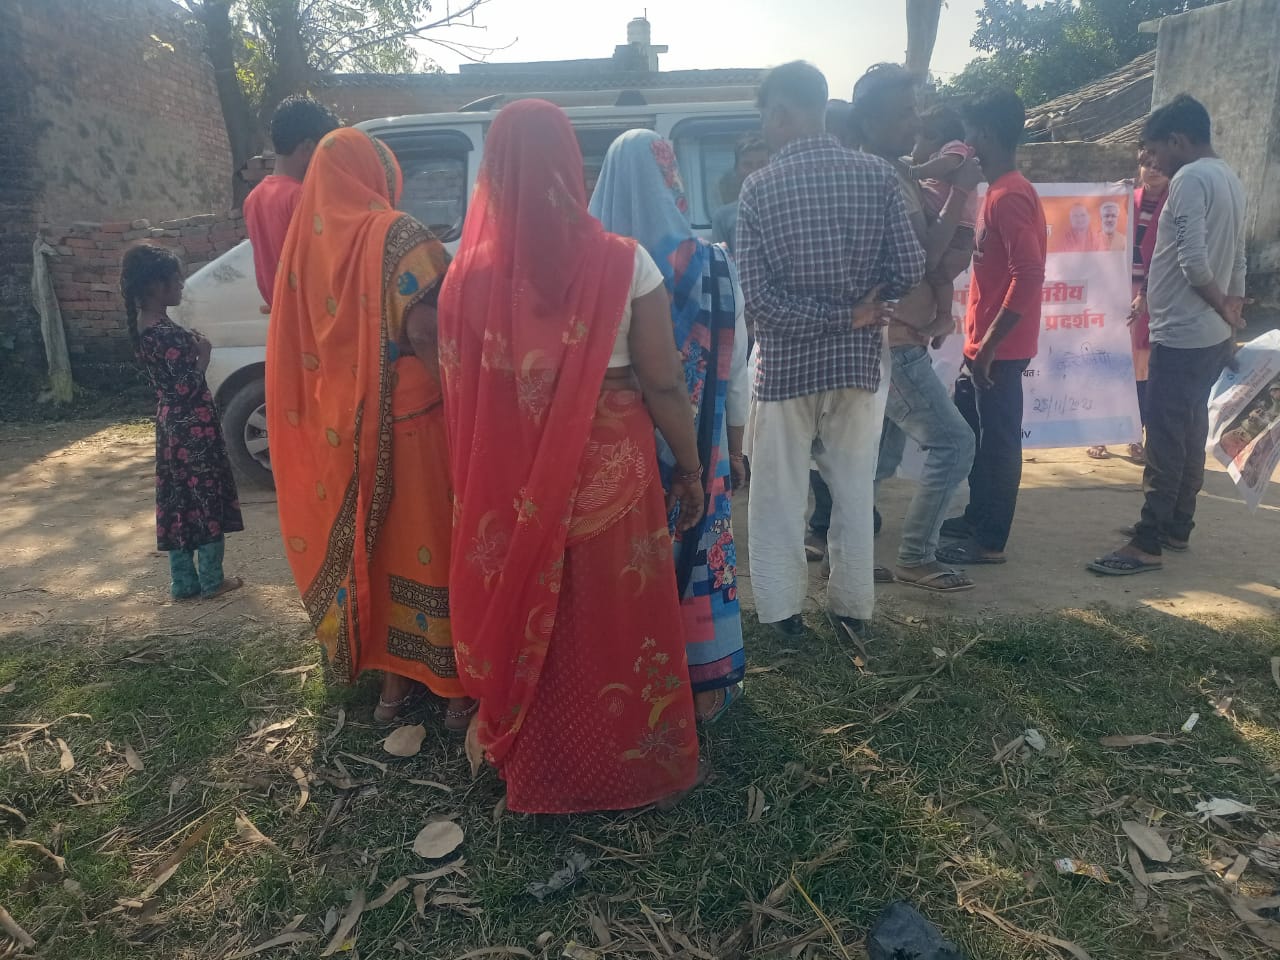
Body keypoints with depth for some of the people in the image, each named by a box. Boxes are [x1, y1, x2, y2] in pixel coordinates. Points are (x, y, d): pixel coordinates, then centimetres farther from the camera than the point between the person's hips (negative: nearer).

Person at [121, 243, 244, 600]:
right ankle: (212, 580, 14)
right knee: (207, 495, 4)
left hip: (169, 423, 9)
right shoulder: (169, 334, -22)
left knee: (178, 499, 13)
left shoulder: (142, 325, 6)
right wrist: (203, 354, -10)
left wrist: (192, 347, 5)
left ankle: (183, 582, 21)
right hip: (194, 425, -9)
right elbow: (187, 388, -22)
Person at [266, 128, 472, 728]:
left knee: (367, 542, 16)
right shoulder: (400, 236, -12)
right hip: (409, 421, -5)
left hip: (341, 428, 6)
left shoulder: (306, 240, 5)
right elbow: (425, 331, -20)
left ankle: (392, 678, 29)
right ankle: (455, 683, 18)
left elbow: (299, 341, 10)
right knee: (427, 541, 6)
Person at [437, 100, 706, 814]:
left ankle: (537, 771, 40)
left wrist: (481, 487, 11)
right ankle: (636, 767, 36)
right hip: (610, 474, -1)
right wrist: (692, 468, 2)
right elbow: (665, 384, -11)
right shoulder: (622, 263, -13)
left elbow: (459, 394, -3)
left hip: (510, 486, 2)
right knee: (619, 619, 17)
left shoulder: (471, 273, -9)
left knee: (526, 619, 20)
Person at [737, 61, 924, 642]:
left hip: (785, 362, -2)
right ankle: (852, 610, 23)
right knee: (854, 490, 14)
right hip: (857, 358, 3)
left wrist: (841, 315, -8)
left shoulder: (760, 187, -8)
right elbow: (908, 270, -5)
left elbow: (756, 297, -14)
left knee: (779, 495, 11)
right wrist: (859, 306, 10)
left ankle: (781, 610, 19)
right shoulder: (877, 175, -2)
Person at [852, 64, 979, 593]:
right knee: (954, 443, -5)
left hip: (896, 339, 10)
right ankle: (915, 556, 4)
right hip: (893, 342, -10)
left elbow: (944, 252, 13)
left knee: (881, 456, 14)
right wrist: (959, 191, -16)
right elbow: (923, 256, -21)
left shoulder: (900, 173, 15)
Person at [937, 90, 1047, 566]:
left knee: (998, 439, -1)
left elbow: (1029, 275, -26)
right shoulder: (1000, 191, 14)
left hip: (999, 348, -10)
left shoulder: (1009, 196, -18)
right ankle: (977, 517, 33)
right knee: (969, 428, 19)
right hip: (983, 343, 10)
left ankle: (990, 540, 10)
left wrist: (989, 344, -24)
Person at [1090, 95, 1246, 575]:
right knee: (1190, 435, 15)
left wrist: (1225, 311, -8)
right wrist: (1231, 314, 16)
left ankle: (1147, 543, -3)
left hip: (1180, 336, -10)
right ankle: (1177, 526, 25)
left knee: (1165, 441, -7)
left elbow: (1193, 261, -22)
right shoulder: (1230, 179, 16)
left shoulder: (1189, 179, -14)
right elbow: (1237, 262, 16)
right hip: (1213, 337, 10)